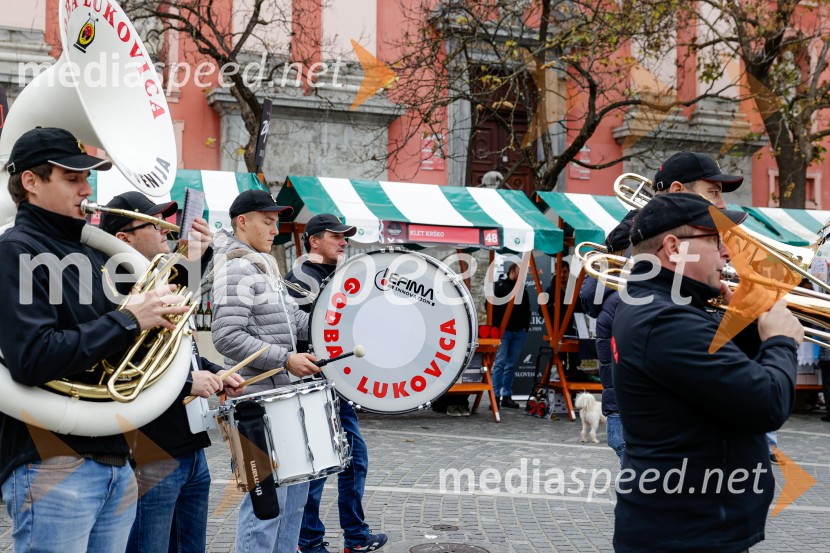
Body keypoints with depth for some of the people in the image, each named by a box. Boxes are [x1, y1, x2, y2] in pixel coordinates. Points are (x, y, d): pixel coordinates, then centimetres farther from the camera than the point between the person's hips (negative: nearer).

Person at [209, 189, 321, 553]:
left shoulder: (264, 265, 16)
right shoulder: (236, 268, -15)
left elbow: (291, 318, 20)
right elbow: (227, 337, -23)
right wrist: (285, 359, -23)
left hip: (281, 394, 10)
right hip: (258, 400, -10)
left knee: (294, 485, 17)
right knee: (268, 495, -7)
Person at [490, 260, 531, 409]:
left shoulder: (522, 287, 14)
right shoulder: (499, 285, -2)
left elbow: (527, 309, 20)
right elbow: (491, 306, -5)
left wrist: (526, 325, 10)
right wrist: (496, 327, -9)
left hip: (519, 332, 5)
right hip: (503, 331, -5)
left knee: (511, 365, 6)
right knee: (500, 362, -9)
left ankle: (507, 396, 10)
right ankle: (495, 396, -9)